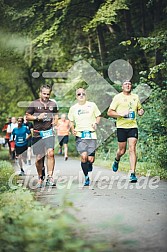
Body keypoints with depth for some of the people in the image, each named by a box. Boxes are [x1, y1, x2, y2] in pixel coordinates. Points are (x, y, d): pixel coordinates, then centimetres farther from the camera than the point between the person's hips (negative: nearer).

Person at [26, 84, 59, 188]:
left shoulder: (53, 104, 11)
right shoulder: (34, 104, 3)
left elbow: (56, 115, 26)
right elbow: (27, 116, 6)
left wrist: (55, 120, 5)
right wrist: (37, 117, -9)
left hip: (49, 132, 0)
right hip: (38, 134, 0)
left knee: (50, 153, -21)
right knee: (39, 158, 4)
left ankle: (50, 177, -18)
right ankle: (40, 178, 24)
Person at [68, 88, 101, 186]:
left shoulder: (92, 105, 9)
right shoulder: (73, 108, 11)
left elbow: (98, 116, 16)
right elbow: (71, 121, 18)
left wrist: (96, 123, -4)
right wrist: (72, 129, 0)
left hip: (91, 135, 0)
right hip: (80, 135, 0)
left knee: (90, 159, -5)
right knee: (84, 156, -18)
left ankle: (89, 164, 34)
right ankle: (86, 177, 0)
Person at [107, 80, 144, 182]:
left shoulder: (135, 97, 12)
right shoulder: (118, 97, 1)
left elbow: (139, 109, 27)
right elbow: (109, 112, -2)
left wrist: (141, 111, 2)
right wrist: (121, 114, -16)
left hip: (133, 126, 2)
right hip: (121, 127, -2)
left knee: (132, 149, -10)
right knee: (122, 150, 5)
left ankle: (133, 174, -11)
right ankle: (117, 160, 41)